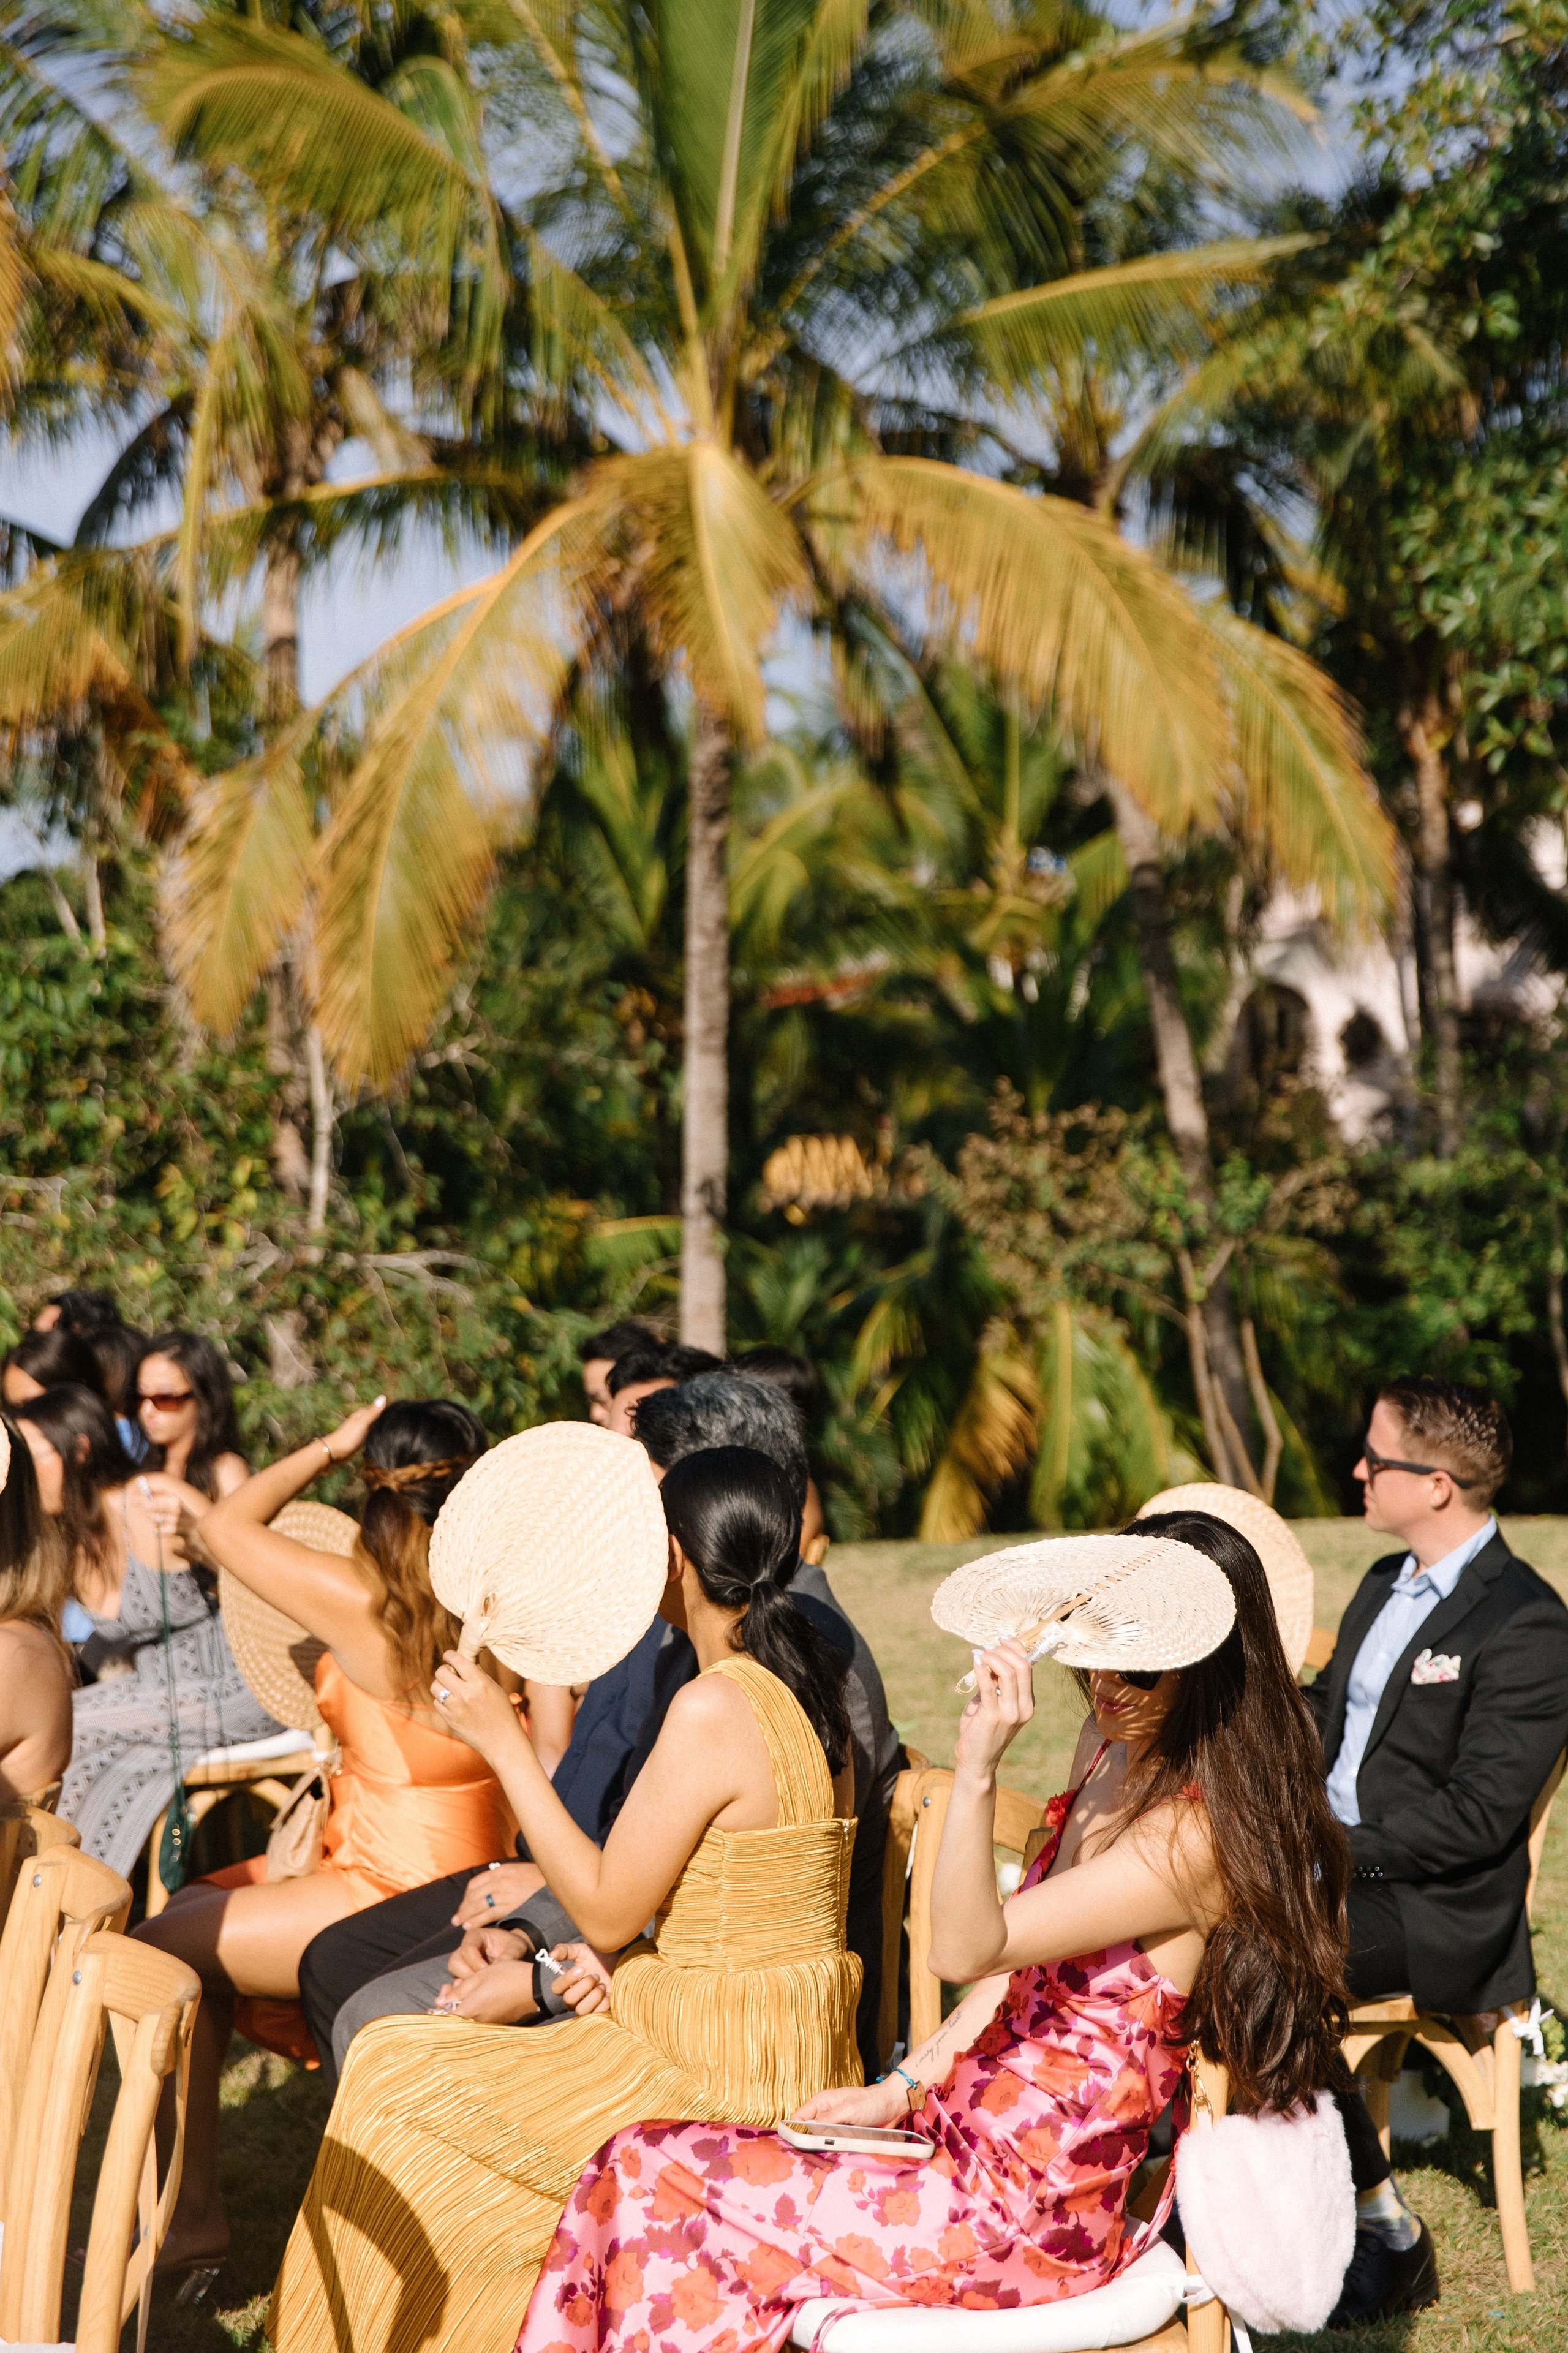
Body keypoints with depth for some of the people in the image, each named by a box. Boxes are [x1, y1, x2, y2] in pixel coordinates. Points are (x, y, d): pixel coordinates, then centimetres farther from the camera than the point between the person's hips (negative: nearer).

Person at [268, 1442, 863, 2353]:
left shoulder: (714, 1709, -22)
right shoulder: (807, 1688, 5)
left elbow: (608, 1913, -16)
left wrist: (503, 1739, -13)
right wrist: (534, 1882, 14)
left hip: (722, 2074, -9)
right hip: (791, 2054, 9)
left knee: (400, 2082, 6)